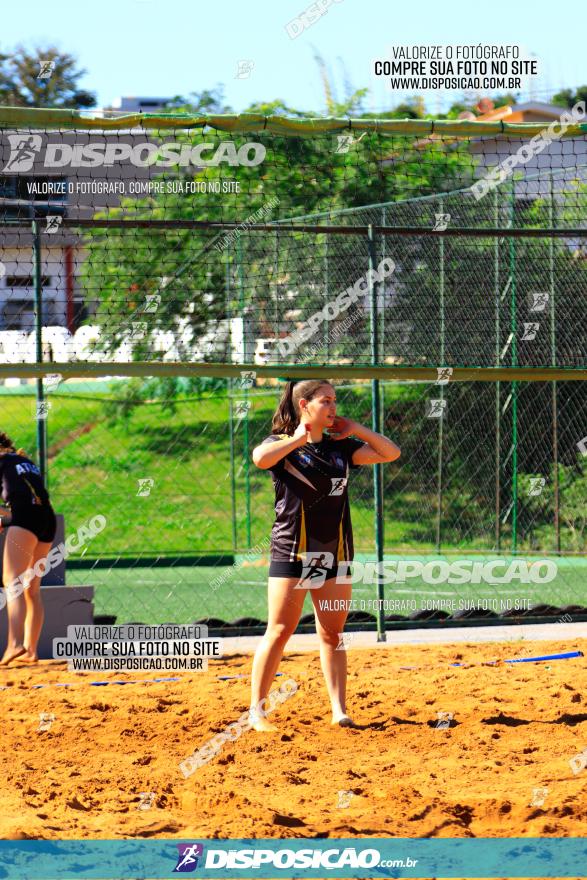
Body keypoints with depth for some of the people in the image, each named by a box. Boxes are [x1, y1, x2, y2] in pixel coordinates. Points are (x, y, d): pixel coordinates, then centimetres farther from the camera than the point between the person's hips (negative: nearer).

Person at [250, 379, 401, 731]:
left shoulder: (340, 447, 13)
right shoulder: (283, 444, -2)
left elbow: (391, 453, 13)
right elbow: (261, 458, -26)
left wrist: (355, 429, 5)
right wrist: (298, 439, -13)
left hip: (335, 553, 5)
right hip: (292, 552, -5)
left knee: (332, 634, 6)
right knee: (280, 631, -7)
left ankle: (340, 711, 7)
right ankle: (257, 710, -2)